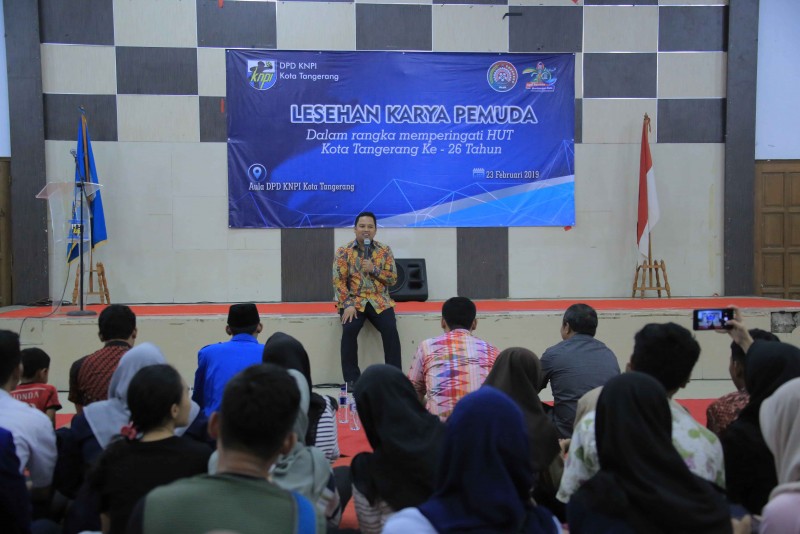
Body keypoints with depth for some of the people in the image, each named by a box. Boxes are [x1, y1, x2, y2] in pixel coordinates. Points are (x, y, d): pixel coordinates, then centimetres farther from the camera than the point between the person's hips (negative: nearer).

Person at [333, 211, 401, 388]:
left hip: (379, 300, 1)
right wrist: (348, 305, -18)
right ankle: (352, 378, -16)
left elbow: (393, 279, 3)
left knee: (390, 329, -25)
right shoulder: (343, 252, 1)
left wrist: (374, 269, -13)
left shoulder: (385, 251, 7)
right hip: (353, 300, -1)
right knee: (349, 330, -28)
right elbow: (339, 281, -5)